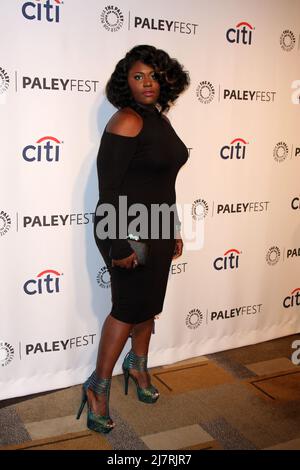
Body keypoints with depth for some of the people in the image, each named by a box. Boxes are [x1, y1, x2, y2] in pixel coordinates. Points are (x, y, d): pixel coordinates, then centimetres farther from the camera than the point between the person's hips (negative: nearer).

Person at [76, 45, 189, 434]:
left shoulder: (160, 120, 10)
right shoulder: (127, 122, -16)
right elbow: (109, 187, -20)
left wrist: (175, 228, 18)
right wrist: (120, 245, -22)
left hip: (158, 228, 8)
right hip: (129, 230, -8)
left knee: (149, 302, 18)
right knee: (129, 306, 1)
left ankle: (138, 366, 40)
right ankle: (98, 386, 19)